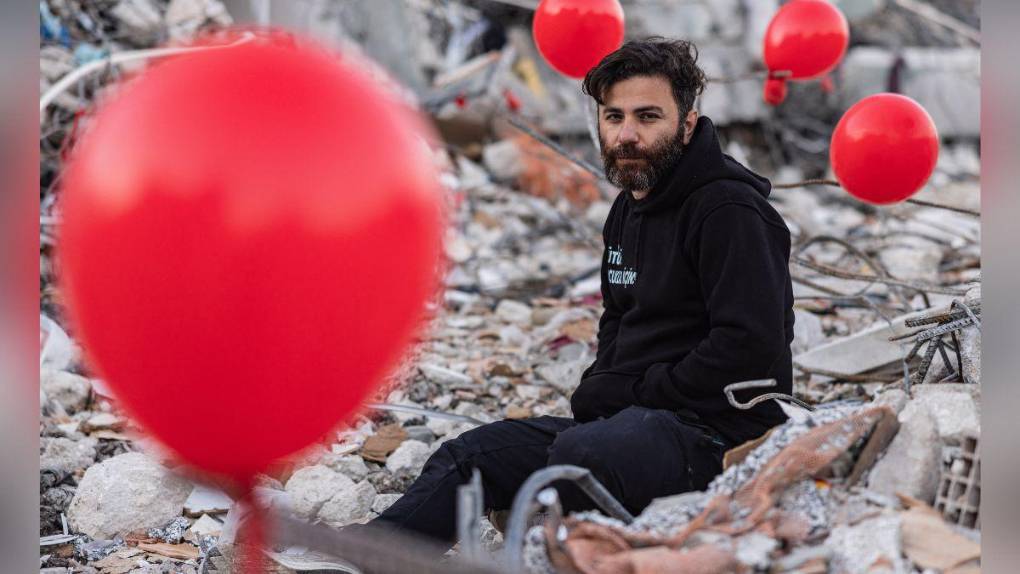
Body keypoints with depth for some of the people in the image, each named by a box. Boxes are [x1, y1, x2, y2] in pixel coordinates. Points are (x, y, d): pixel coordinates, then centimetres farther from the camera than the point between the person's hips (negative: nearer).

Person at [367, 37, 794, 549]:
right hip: (632, 417, 9)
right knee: (468, 456, -2)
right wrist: (602, 388, 9)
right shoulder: (628, 209, 17)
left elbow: (750, 344, -22)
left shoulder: (731, 211, -13)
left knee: (580, 454, -37)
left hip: (716, 431, -9)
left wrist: (635, 393, -14)